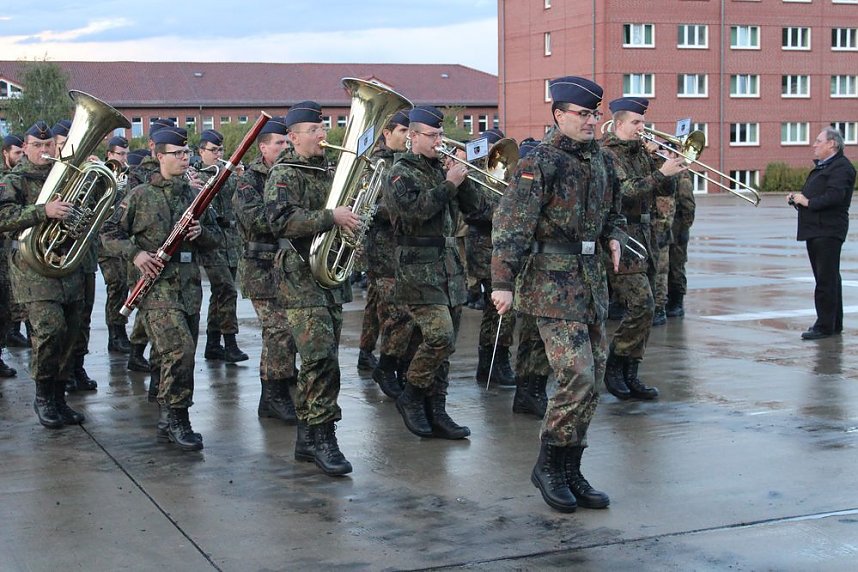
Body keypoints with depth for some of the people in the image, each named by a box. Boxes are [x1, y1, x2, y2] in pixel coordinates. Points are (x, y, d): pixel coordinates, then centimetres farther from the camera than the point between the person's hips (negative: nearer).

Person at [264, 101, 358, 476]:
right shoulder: (284, 173, -6)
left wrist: (352, 217, 9)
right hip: (301, 276, -8)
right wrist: (331, 217, -25)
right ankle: (322, 437, -11)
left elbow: (346, 213, 32)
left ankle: (306, 438, 17)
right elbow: (281, 220, -22)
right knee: (320, 357, -16)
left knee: (321, 360, 9)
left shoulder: (329, 172, 18)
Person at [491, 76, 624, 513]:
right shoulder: (540, 163, -11)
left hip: (592, 279, 8)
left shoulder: (601, 161, 13)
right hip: (552, 283, -8)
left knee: (591, 379, 9)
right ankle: (548, 465, 3)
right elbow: (510, 225, -16)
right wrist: (503, 282, -21)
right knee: (577, 376, -14)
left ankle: (570, 471, 19)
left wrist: (613, 236, 9)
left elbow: (613, 211, 29)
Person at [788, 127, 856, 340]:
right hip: (816, 231, 11)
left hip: (828, 232, -11)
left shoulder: (841, 167, -12)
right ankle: (834, 323, 23)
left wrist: (808, 202, -18)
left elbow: (834, 196, -25)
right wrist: (797, 199, 4)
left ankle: (825, 325, -7)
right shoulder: (821, 167, 21)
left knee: (826, 279, -9)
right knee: (828, 278, 15)